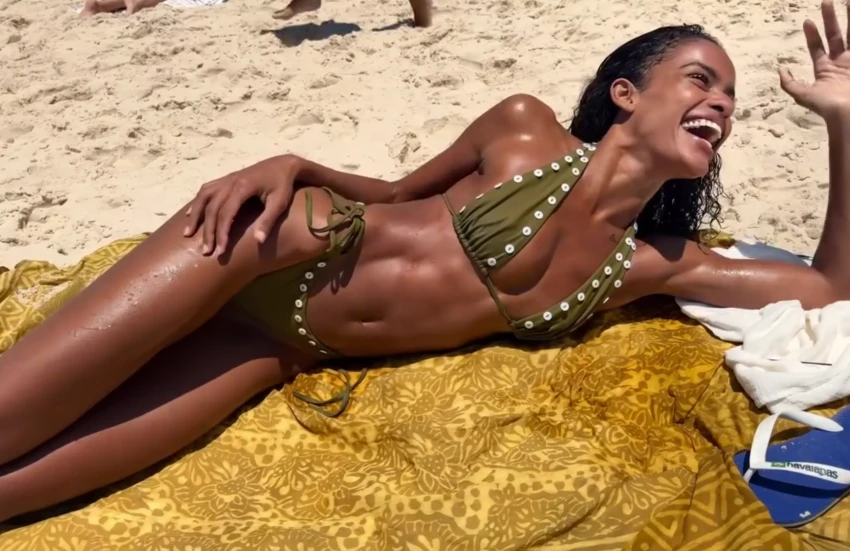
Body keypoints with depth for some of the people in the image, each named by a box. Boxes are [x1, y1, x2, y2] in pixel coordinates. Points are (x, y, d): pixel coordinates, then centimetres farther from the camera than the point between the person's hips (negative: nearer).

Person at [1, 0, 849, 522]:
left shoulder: (653, 263, 5)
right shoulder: (526, 129, -4)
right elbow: (397, 195, 7)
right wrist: (291, 165, -13)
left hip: (284, 351, 2)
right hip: (288, 252, -1)